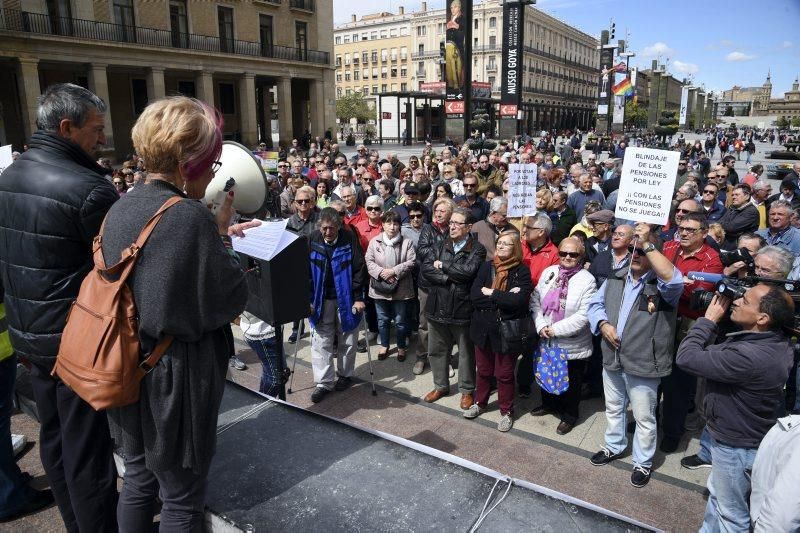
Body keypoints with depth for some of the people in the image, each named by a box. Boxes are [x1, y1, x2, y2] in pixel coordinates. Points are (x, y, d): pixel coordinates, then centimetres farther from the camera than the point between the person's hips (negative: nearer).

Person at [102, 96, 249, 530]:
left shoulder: (120, 210, 1)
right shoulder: (191, 217, -22)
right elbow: (233, 299, -15)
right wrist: (221, 234, -7)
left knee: (138, 481, 25)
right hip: (177, 377, -7)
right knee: (181, 498, 13)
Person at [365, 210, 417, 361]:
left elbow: (411, 262, -9)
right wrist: (381, 272, -18)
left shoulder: (407, 242, -3)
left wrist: (394, 271, -18)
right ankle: (384, 345, 33)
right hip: (380, 288, 1)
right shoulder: (374, 242, 1)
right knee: (382, 319, 15)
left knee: (400, 321, 9)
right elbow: (369, 261, -3)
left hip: (400, 288, -1)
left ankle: (401, 347, 28)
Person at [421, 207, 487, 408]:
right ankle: (440, 386, 36)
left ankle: (467, 390, 30)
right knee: (437, 350, 17)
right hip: (437, 307, 4)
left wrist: (443, 265, -11)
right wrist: (450, 278, -17)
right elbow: (426, 268, -6)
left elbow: (468, 271, -23)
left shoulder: (477, 249, -6)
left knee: (466, 352, 12)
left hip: (463, 309, -4)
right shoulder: (440, 246, 7)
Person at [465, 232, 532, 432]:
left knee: (504, 374, 10)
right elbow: (474, 296, -10)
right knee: (483, 370, 18)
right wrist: (504, 298, -18)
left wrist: (491, 294, -15)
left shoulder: (522, 271, -8)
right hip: (484, 328, 3)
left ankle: (506, 412, 29)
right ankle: (480, 403, 39)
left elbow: (519, 301, -22)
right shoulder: (487, 266, 0)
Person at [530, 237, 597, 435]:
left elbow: (584, 315, -19)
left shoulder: (587, 280, -14)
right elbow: (535, 300, 3)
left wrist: (556, 329, -18)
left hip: (573, 344, -4)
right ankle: (548, 404, 47)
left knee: (571, 381, 12)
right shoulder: (549, 272, 0)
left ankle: (569, 415, 34)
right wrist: (541, 325, -10)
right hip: (546, 339, 5)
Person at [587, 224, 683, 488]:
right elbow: (595, 303, 10)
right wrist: (603, 324, -11)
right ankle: (614, 446, 46)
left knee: (644, 417, 11)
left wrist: (648, 244, -37)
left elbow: (675, 279, -36)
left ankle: (643, 462, 31)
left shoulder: (661, 284, -13)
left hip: (643, 363, -5)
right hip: (612, 358, 6)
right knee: (613, 408, 24)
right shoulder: (615, 279, 5)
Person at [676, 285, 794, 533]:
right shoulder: (775, 341, -8)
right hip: (735, 435, 9)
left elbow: (686, 357, -33)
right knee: (717, 494, 31)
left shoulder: (749, 356, -40)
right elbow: (715, 353, 1)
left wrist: (709, 318, -23)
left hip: (737, 447, -9)